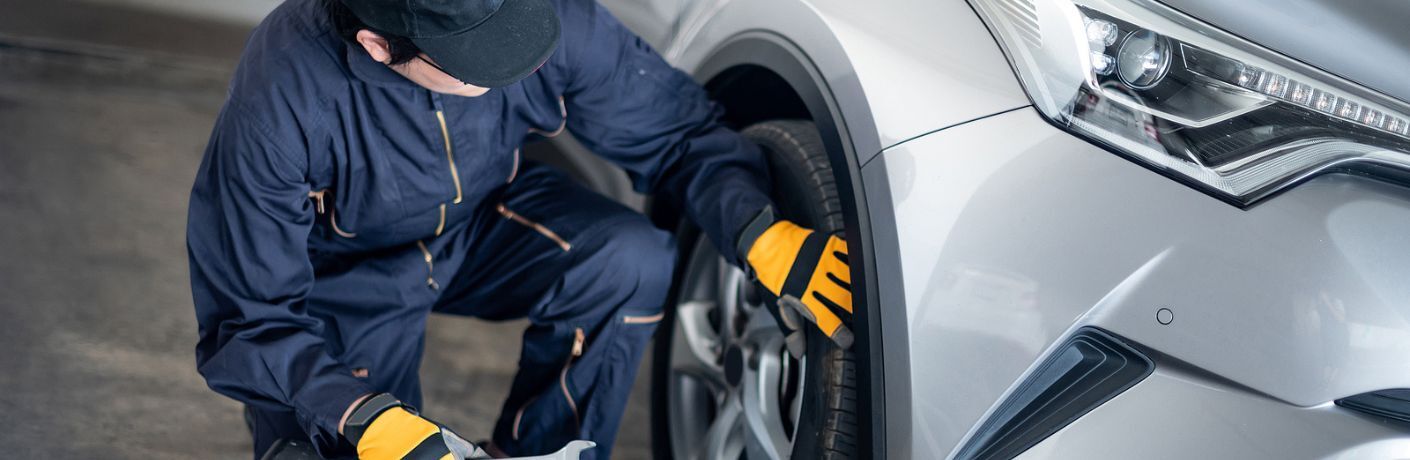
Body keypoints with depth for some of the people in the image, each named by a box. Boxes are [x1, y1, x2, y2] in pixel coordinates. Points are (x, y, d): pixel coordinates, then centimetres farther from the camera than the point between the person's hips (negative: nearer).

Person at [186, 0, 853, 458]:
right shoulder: (280, 102, -35)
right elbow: (250, 321, -26)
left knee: (634, 263, -26)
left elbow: (675, 132, -12)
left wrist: (764, 235, -30)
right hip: (340, 279, -2)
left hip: (477, 224, 3)